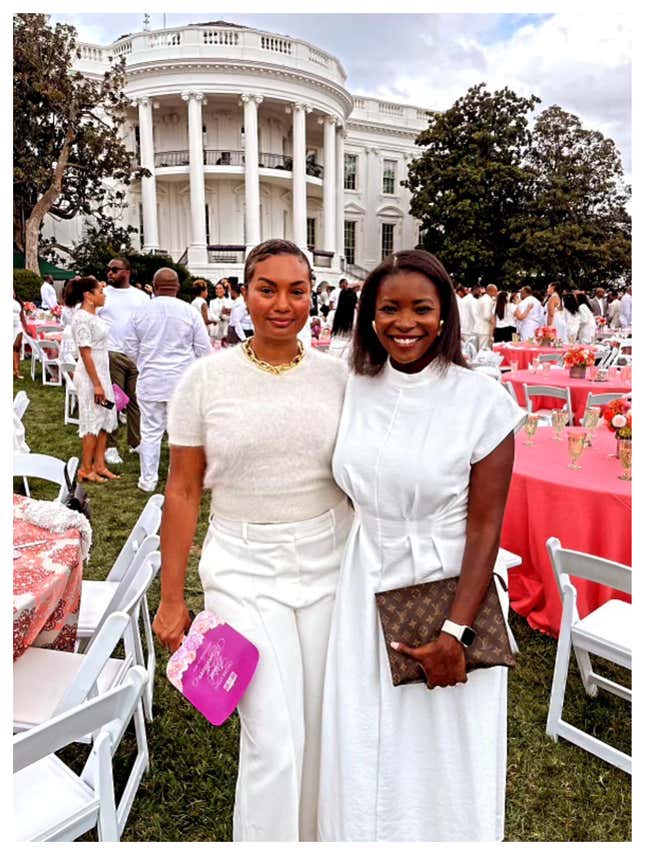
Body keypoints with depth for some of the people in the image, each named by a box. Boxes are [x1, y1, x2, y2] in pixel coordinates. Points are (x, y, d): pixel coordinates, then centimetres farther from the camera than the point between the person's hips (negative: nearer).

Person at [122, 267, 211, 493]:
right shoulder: (190, 312, -5)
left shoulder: (140, 312, -1)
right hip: (182, 381, -1)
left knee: (150, 431, 9)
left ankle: (148, 480, 18)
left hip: (150, 380, 1)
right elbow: (204, 349, -2)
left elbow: (130, 348, 5)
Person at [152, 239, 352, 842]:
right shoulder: (205, 378, -5)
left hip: (329, 564, 3)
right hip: (245, 570, -2)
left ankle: (310, 835, 45)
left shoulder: (337, 376, -1)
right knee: (274, 740, -2)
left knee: (320, 725, 17)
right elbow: (183, 491, -1)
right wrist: (171, 598, 0)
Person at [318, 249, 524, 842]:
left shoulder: (483, 400, -12)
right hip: (367, 588, 4)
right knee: (363, 750, 18)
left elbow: (485, 526, -12)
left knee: (447, 755, 14)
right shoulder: (354, 391, -1)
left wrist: (456, 633, -15)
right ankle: (362, 838, 45)